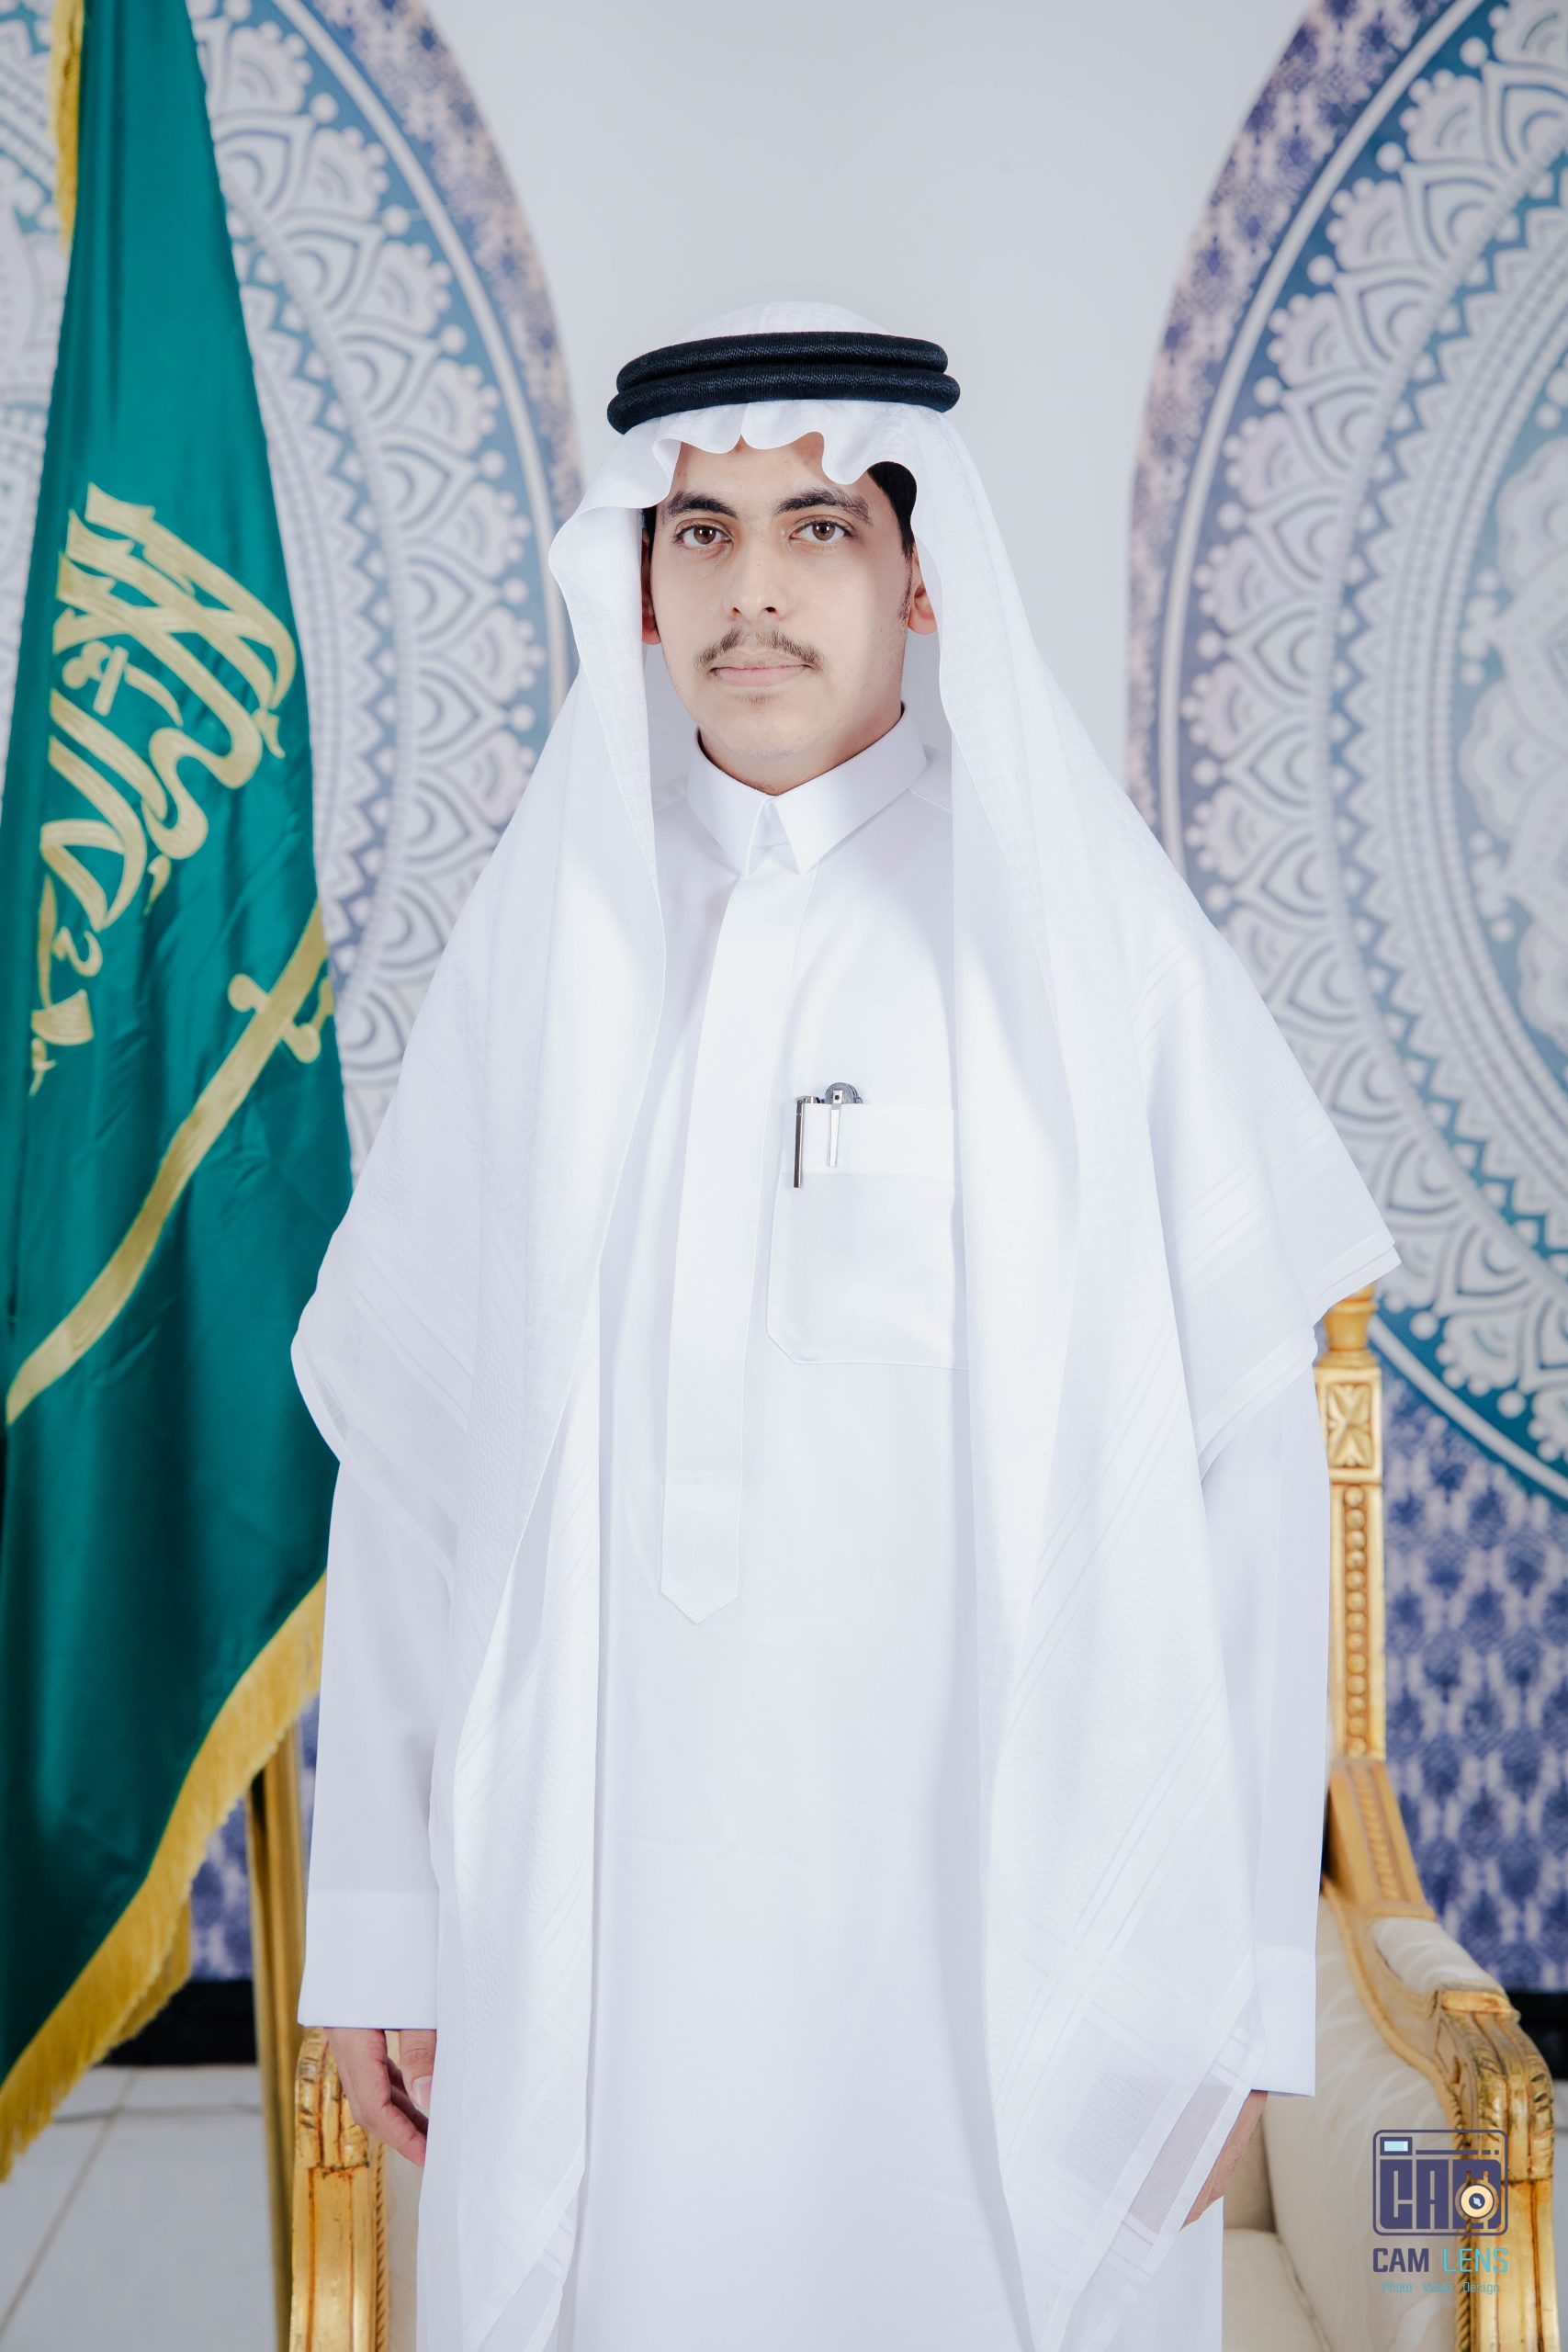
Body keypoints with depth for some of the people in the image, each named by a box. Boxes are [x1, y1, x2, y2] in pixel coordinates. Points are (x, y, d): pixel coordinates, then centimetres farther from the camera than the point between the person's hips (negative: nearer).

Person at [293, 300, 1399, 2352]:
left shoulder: (1086, 938, -3)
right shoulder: (543, 948, 5)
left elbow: (1245, 1465, -4)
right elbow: (408, 1441, 5)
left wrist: (1233, 1972, -6)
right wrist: (380, 1913, 3)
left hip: (995, 1912, -2)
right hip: (598, 1921, 2)